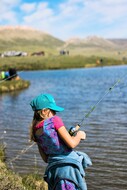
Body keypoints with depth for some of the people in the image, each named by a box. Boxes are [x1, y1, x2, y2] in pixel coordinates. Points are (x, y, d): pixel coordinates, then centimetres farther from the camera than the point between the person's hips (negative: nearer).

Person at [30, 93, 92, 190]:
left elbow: (45, 158, 15)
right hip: (68, 166, -7)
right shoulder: (54, 120, -11)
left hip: (52, 168, 7)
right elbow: (71, 144, -15)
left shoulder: (36, 132, 9)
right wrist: (79, 135, 5)